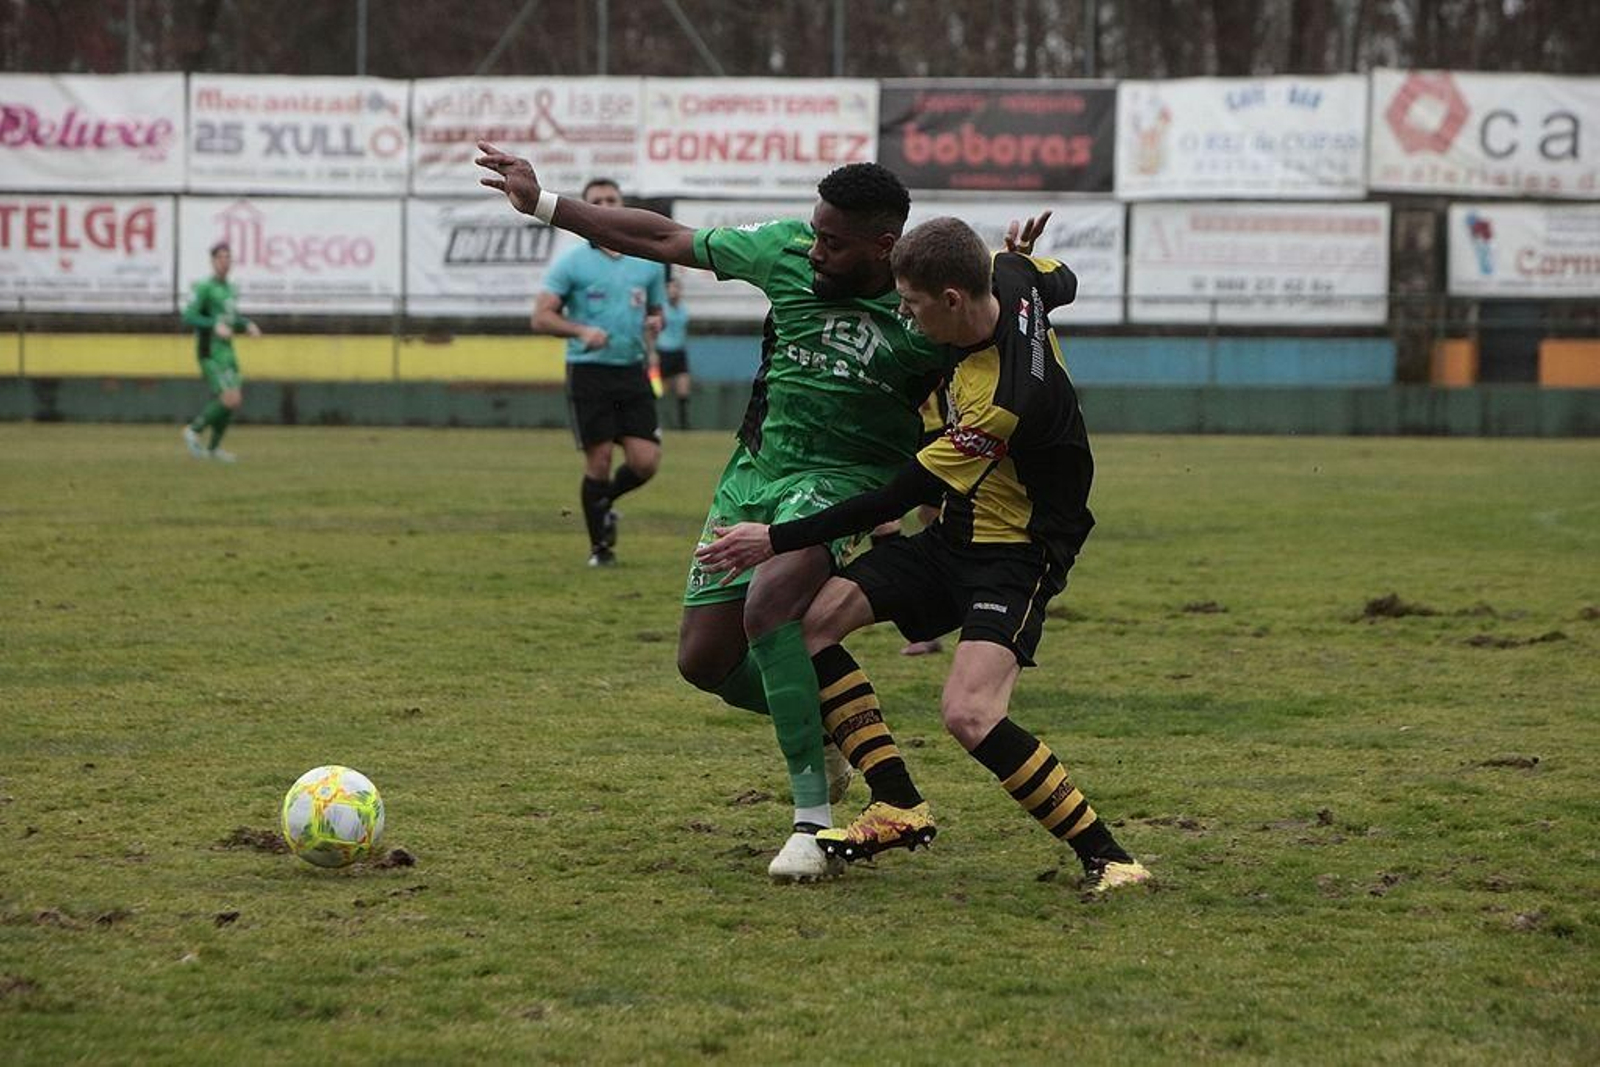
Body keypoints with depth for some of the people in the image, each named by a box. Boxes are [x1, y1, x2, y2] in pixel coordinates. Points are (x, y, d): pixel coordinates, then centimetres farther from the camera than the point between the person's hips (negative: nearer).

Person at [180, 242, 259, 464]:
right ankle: (193, 431, 1)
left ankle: (213, 447, 22)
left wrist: (248, 325, 9)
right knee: (229, 400, -18)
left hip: (227, 352, 8)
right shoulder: (204, 287, -10)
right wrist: (215, 326, -26)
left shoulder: (231, 289, 15)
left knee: (236, 400, 7)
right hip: (210, 353, -8)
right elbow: (188, 317, -16)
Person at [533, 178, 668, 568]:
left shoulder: (648, 263, 10)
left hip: (633, 372, 3)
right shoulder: (571, 263, -1)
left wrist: (653, 324, -2)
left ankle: (606, 501, 26)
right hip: (588, 372, -3)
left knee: (645, 461, -6)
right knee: (599, 460, -4)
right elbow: (541, 317, -4)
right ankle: (599, 547, 12)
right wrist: (581, 331, -21)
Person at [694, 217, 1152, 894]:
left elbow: (895, 499, -25)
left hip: (1016, 556, -10)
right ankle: (898, 807, 3)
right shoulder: (1011, 277, -8)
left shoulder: (1003, 402, -32)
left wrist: (776, 541, -19)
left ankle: (1105, 857, -16)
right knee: (808, 618, -3)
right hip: (954, 534, 10)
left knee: (968, 713, -28)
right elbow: (1061, 282, 19)